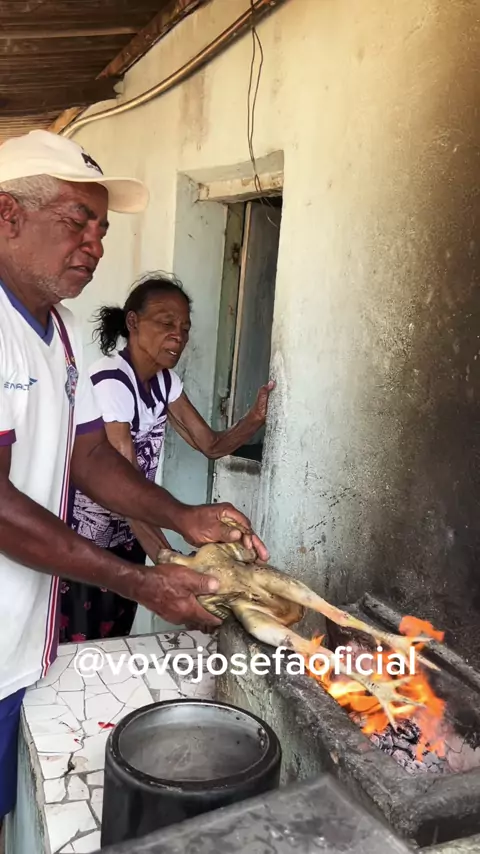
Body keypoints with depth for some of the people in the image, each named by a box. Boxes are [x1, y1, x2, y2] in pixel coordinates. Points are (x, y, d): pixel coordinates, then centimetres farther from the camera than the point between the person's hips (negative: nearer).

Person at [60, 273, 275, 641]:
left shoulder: (165, 380, 1)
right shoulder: (110, 381, -25)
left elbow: (213, 445, 1)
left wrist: (255, 419, -19)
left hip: (128, 536, 8)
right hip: (82, 541, -7)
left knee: (114, 645, 18)